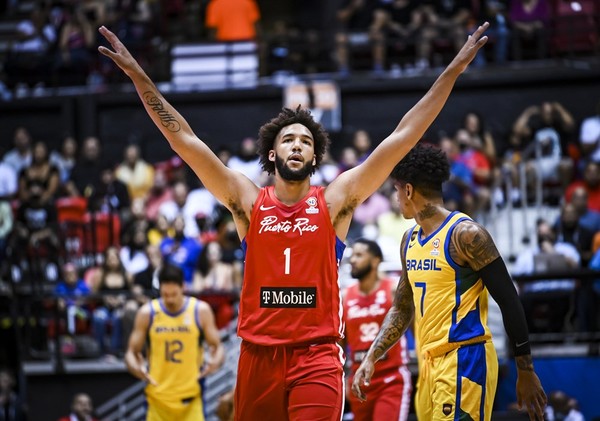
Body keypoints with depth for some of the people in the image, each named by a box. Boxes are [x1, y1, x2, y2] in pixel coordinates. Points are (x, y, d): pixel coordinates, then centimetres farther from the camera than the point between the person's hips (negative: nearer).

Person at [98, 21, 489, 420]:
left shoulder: (334, 201, 4)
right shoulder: (248, 201, 6)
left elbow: (403, 137, 1)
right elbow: (185, 139, 3)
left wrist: (453, 70, -2)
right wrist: (139, 76, -2)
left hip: (317, 356, -2)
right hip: (258, 354, 2)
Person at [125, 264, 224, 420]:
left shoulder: (201, 311, -1)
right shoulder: (147, 313, 0)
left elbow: (217, 347, 4)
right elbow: (132, 352, 5)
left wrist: (215, 362, -20)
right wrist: (136, 367, -19)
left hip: (191, 396, -1)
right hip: (158, 395, 1)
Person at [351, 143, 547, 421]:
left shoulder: (465, 234, -12)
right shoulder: (410, 240, 14)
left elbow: (509, 301, -10)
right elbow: (402, 309, 23)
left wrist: (526, 372, -10)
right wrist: (371, 359, 12)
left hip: (465, 359, -9)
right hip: (429, 363, 9)